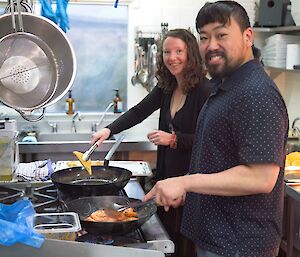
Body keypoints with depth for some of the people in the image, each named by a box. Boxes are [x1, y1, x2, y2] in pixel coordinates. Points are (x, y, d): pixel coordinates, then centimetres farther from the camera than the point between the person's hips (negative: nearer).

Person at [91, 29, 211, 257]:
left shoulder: (204, 91, -16)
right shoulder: (166, 88, 6)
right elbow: (138, 112, 10)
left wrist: (173, 139, -22)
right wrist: (109, 130, -2)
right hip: (167, 172, 7)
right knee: (166, 232, 18)